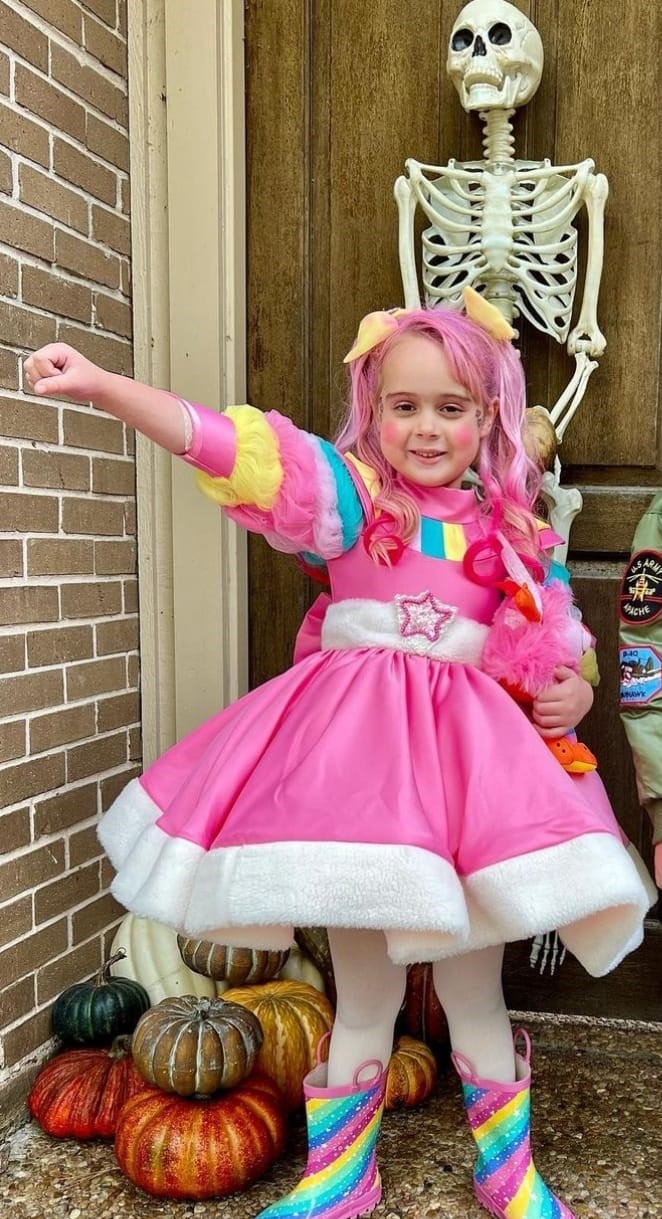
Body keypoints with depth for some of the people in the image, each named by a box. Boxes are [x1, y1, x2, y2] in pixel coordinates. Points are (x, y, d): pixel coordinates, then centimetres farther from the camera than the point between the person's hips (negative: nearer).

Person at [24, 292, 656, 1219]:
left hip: (473, 753, 2)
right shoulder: (351, 492, -1)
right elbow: (236, 447, -13)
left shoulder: (516, 530, 7)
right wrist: (103, 387, -23)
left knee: (474, 993, 12)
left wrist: (574, 693, -6)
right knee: (362, 1000, 10)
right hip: (357, 747, -1)